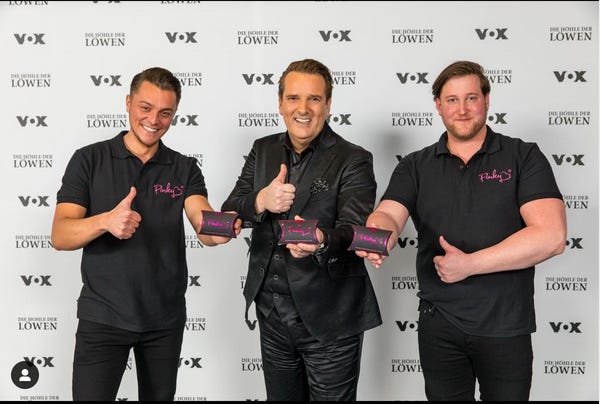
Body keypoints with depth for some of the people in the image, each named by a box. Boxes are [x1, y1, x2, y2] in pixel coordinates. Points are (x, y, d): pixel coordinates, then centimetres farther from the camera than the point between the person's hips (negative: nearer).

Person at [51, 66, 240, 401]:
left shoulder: (185, 169, 1)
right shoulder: (90, 160, -4)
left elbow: (204, 226, -14)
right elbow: (60, 236, -12)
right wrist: (106, 221, -32)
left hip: (166, 317, 3)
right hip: (103, 315, -2)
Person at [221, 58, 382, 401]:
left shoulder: (353, 160, -10)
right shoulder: (263, 151, 6)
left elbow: (353, 229, -22)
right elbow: (228, 214, 3)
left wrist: (321, 241, -44)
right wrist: (260, 202, -19)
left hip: (329, 321, -5)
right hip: (272, 314, 5)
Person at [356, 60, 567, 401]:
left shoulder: (524, 157, -4)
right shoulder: (416, 166, 4)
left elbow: (551, 236, -15)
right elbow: (389, 215, -12)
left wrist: (469, 264, -17)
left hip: (506, 326, -1)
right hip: (439, 325, 2)